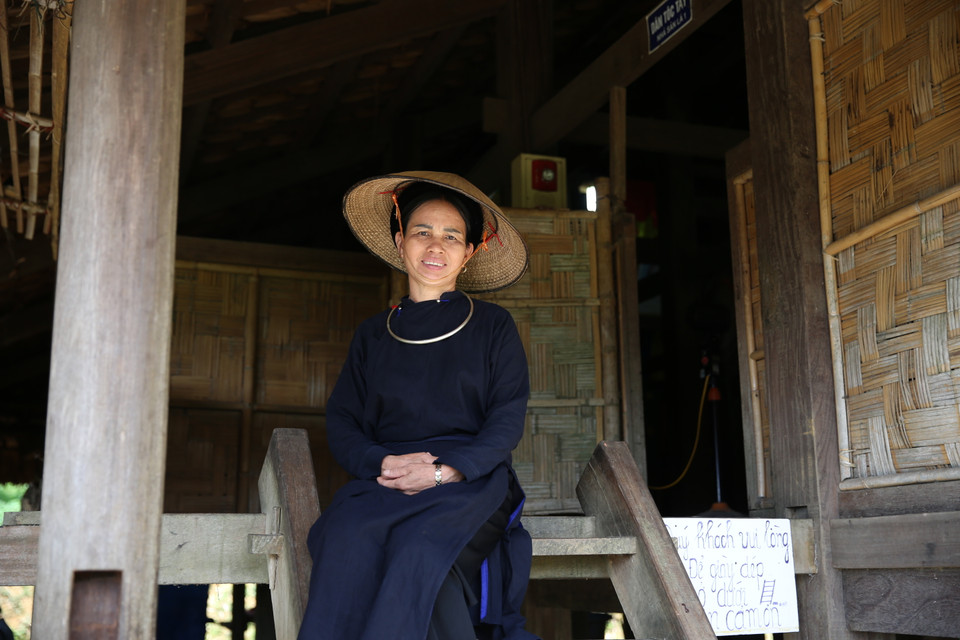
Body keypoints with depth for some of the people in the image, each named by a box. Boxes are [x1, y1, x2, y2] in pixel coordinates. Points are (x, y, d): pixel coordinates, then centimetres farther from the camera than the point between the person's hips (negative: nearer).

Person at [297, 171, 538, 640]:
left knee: (421, 546, -36)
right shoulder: (373, 334, 18)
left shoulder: (493, 327, 11)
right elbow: (341, 421, 12)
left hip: (472, 479, -2)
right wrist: (381, 462, -10)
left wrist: (445, 470, -15)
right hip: (384, 481, 2)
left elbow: (507, 421, 2)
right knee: (348, 540, -33)